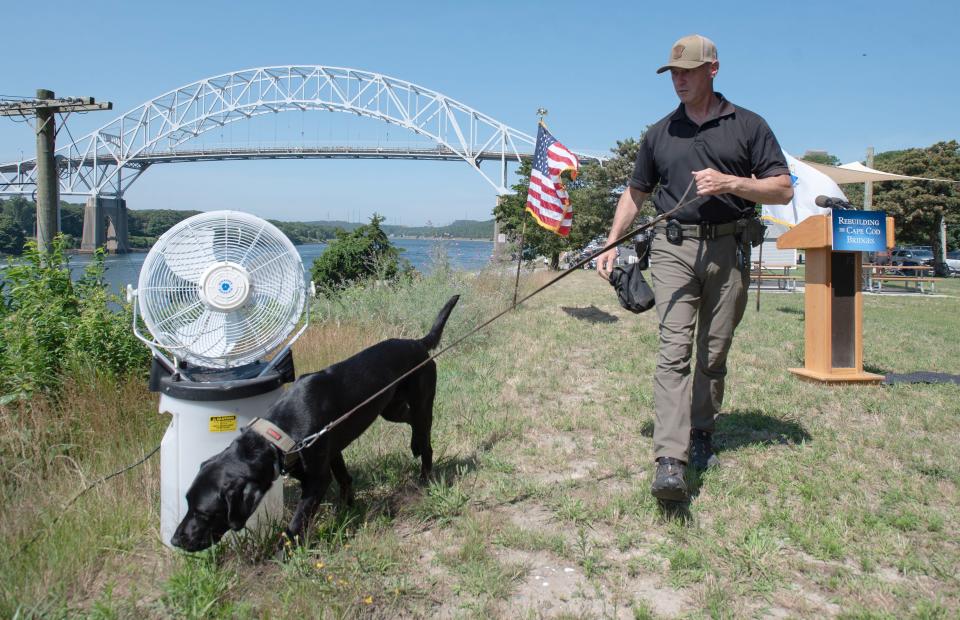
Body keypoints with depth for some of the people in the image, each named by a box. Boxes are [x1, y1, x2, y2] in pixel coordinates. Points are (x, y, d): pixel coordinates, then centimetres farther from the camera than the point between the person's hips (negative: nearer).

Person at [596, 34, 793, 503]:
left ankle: (701, 438, 25)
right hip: (673, 248, 0)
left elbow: (783, 189, 4)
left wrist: (730, 183, -12)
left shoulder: (748, 126, 8)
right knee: (674, 350, -13)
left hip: (728, 249, 0)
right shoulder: (659, 134, 15)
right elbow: (635, 193, 21)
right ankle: (670, 462, -20)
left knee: (714, 354, 7)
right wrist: (611, 245, 10)